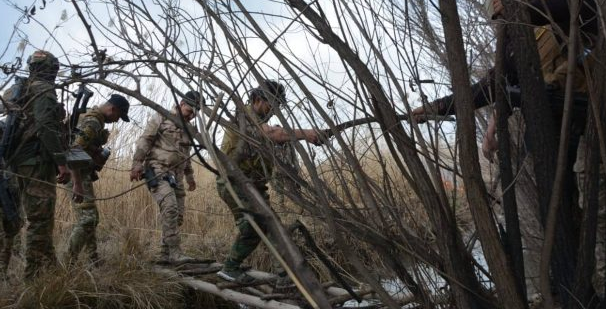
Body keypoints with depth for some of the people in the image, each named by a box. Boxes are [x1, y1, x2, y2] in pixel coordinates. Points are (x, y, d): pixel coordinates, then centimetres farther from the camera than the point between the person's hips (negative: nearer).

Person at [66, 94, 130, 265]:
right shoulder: (92, 122, -18)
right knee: (87, 219, -12)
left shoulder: (92, 117, 15)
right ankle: (67, 263, -10)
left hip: (83, 174, 11)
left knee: (91, 218, 14)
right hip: (78, 174, -11)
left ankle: (93, 260, 21)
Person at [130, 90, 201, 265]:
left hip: (176, 176, 8)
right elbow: (144, 141, -6)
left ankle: (165, 255, 12)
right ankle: (175, 253, -21)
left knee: (178, 214, 4)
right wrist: (137, 165, -14)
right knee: (170, 209, -21)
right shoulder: (162, 119, -1)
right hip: (157, 172, -8)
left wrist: (189, 176, 28)